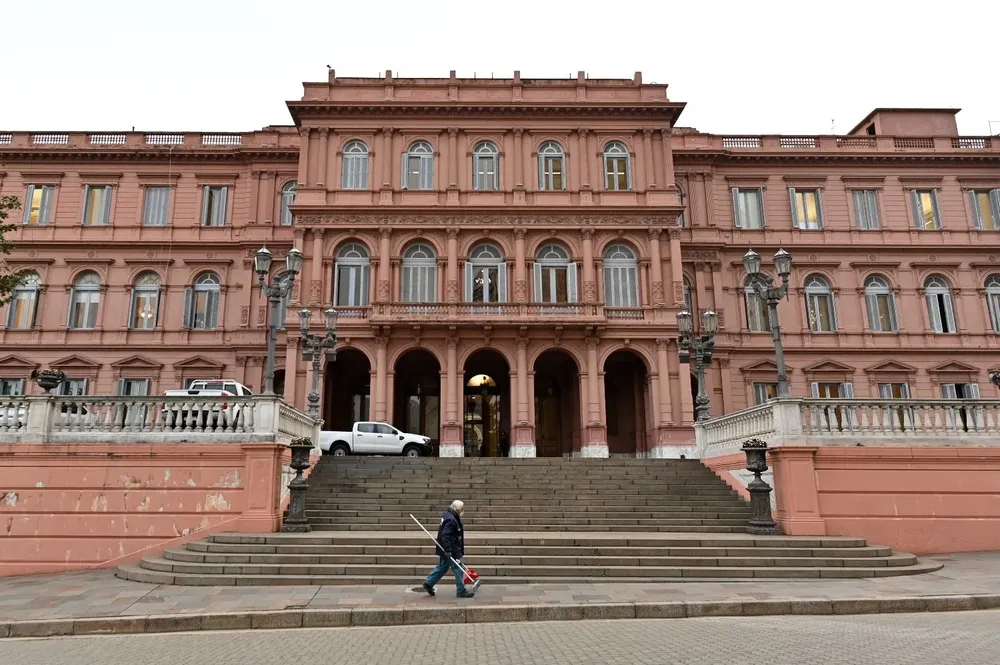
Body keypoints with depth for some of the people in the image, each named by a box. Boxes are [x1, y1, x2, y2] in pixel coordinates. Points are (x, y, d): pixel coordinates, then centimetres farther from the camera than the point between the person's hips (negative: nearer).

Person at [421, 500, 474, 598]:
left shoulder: (448, 515, 9)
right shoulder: (451, 520, -23)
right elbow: (445, 536, -28)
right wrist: (448, 551, -26)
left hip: (448, 549, 10)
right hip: (451, 551, -10)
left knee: (442, 567, 19)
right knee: (458, 569, -1)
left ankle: (428, 583, 25)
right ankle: (461, 591, 8)